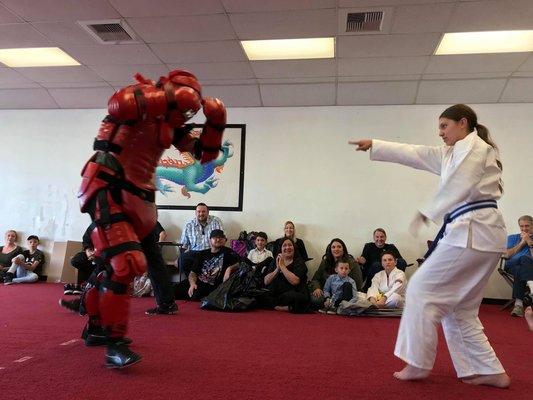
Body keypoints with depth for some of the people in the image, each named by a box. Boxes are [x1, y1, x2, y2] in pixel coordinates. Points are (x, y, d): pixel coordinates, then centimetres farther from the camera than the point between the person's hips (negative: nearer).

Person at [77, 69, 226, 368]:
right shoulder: (142, 94, -3)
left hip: (137, 199, 9)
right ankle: (116, 345, -9)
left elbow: (206, 153, 17)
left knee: (118, 264, 17)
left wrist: (216, 121, 5)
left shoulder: (171, 125, 17)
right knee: (125, 264, -19)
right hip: (107, 191, -9)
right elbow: (117, 104, -28)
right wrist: (169, 97, -24)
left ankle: (96, 326, 36)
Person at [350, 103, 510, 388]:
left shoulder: (475, 147, -4)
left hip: (472, 232, -10)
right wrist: (374, 145, 14)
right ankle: (490, 371, 18)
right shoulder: (451, 153, 23)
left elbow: (458, 186, -18)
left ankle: (418, 363, 2)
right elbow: (412, 153, 19)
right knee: (458, 307, 12)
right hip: (476, 233, 10)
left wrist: (427, 213, -17)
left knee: (422, 288, -6)